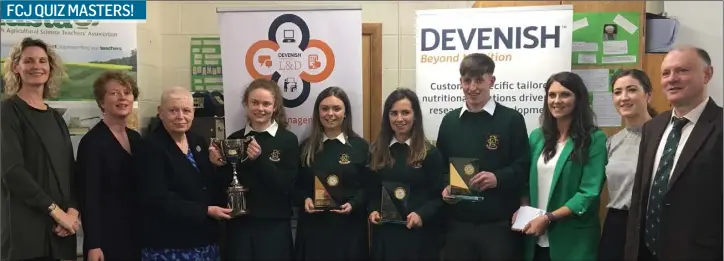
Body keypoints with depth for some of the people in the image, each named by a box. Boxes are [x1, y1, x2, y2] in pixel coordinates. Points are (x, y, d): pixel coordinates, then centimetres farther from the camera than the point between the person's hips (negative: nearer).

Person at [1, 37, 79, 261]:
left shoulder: (56, 117, 15)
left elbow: (70, 169, 11)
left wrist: (72, 209, -6)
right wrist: (55, 210, -16)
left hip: (59, 227, 6)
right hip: (25, 229, -6)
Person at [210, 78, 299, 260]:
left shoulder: (288, 140, -4)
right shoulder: (234, 139, 5)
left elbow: (287, 186, -11)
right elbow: (226, 185, 9)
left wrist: (260, 159, -20)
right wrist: (220, 166, -10)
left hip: (274, 225, -2)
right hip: (239, 224, 3)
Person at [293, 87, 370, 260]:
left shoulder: (360, 146, 2)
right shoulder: (306, 147, 8)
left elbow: (369, 186, 0)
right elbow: (297, 184, 10)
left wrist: (353, 204, -15)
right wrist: (305, 199, -9)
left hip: (348, 226, -1)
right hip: (313, 225, 2)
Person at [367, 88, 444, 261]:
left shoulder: (430, 153, -3)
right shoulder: (377, 152, 7)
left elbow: (438, 196, -4)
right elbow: (372, 191, 12)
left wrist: (422, 214, -19)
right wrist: (373, 210, -6)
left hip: (419, 233, -3)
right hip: (385, 233, 3)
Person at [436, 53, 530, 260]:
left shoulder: (512, 119, -2)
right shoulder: (449, 121, 10)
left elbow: (523, 167, -3)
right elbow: (440, 166, 14)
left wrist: (498, 178, -20)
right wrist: (445, 187, -5)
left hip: (499, 224, -3)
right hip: (458, 223, 3)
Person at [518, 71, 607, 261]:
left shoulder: (595, 139, -7)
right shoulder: (537, 136, 8)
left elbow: (589, 192, -13)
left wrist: (548, 218, -18)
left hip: (574, 238, -4)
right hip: (536, 237, 4)